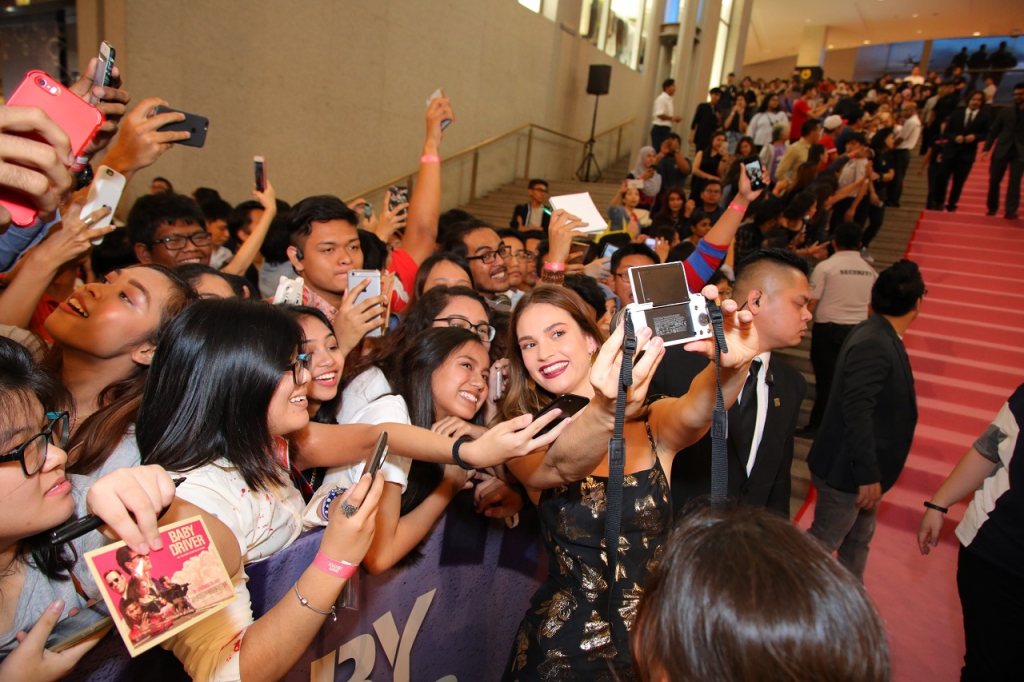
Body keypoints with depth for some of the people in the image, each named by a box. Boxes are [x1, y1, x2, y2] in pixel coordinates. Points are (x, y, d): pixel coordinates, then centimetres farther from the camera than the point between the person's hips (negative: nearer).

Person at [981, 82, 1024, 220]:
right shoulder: (1005, 111, 9)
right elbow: (993, 131, 7)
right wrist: (986, 149, -3)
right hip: (1001, 150, 1)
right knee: (994, 180, 4)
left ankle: (1011, 210, -9)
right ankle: (992, 208, 18)